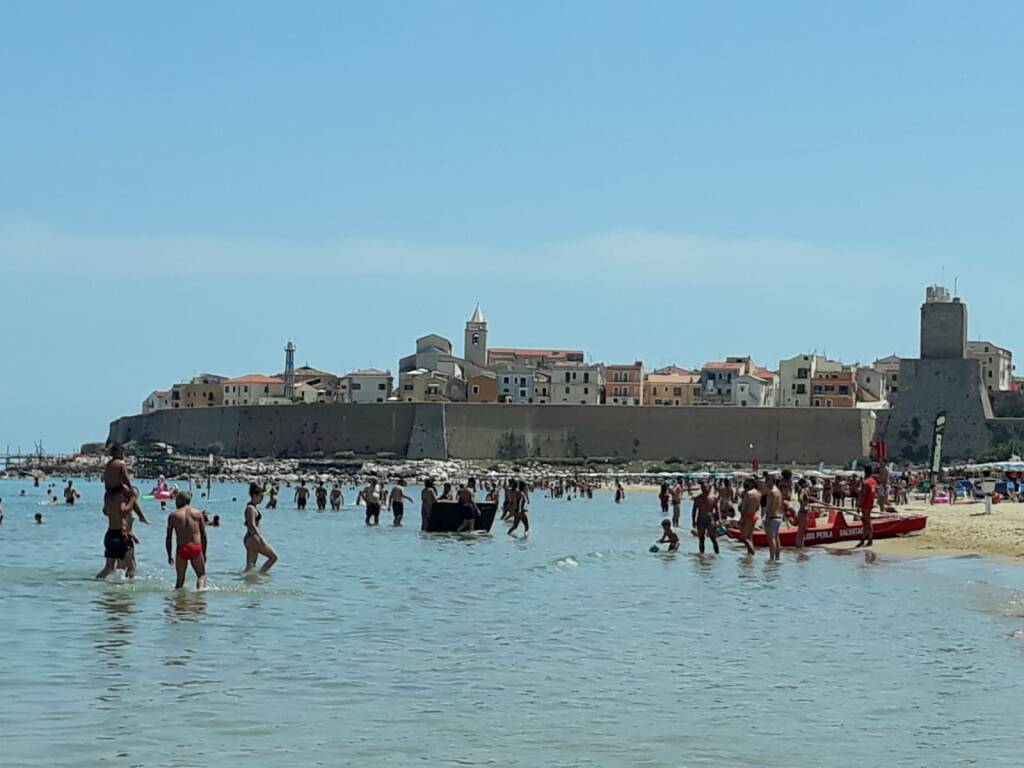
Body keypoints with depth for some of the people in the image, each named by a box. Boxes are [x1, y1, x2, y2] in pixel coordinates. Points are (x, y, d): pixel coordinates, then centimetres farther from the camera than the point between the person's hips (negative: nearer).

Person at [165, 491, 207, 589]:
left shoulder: (173, 516, 6)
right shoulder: (197, 513, 9)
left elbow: (169, 537, 5)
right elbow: (203, 535, 8)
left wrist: (169, 555, 12)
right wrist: (204, 553, 15)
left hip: (181, 549, 0)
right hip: (196, 548, 0)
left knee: (180, 578, 12)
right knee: (202, 575, 10)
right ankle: (201, 587, -15)